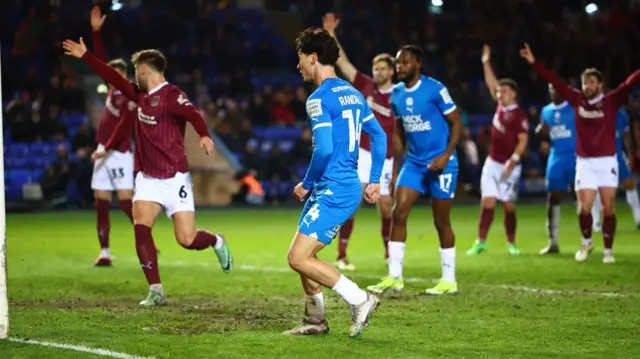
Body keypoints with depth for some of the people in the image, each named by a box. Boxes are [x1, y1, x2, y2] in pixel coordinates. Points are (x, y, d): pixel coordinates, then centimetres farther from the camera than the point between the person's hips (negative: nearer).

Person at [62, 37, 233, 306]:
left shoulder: (171, 95, -14)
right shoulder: (141, 95, 9)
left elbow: (193, 115, -31)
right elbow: (114, 78, 21)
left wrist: (204, 135, -51)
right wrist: (85, 56, 26)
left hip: (174, 178, -6)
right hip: (147, 178, 6)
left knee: (187, 239, -7)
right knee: (140, 227, -16)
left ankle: (217, 243, 29)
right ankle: (156, 292, -13)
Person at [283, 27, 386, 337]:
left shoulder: (319, 99, -15)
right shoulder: (353, 93, 14)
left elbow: (324, 149, -23)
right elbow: (379, 136, 18)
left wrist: (307, 183, -9)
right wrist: (374, 180, 20)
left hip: (333, 192, -10)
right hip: (349, 188, 10)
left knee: (298, 259, -10)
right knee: (303, 254, 17)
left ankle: (360, 300, -6)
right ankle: (316, 320, 23)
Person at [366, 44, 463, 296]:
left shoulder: (434, 89, -13)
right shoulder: (396, 94, 6)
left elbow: (457, 123, -10)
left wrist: (446, 155, -22)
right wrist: (395, 169, 14)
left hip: (440, 164, -6)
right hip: (414, 163, 6)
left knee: (441, 221, 0)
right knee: (398, 213, -5)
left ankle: (449, 280, 13)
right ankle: (394, 277, -1)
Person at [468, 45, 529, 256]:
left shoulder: (519, 115, -13)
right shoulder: (500, 106, 6)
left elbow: (523, 140, -16)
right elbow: (491, 84, 15)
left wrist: (513, 161, -24)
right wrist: (486, 63, 13)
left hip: (509, 166, -5)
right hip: (492, 163, 5)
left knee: (509, 205, 0)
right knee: (487, 202, -1)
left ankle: (511, 243, 12)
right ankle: (481, 242, 0)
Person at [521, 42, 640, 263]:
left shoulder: (612, 101, -2)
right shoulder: (577, 100, 4)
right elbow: (555, 81, 5)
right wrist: (534, 63, 4)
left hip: (607, 162, -2)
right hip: (585, 163, 2)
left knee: (608, 208, -3)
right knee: (584, 207, -4)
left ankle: (608, 250, 9)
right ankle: (586, 242, 21)